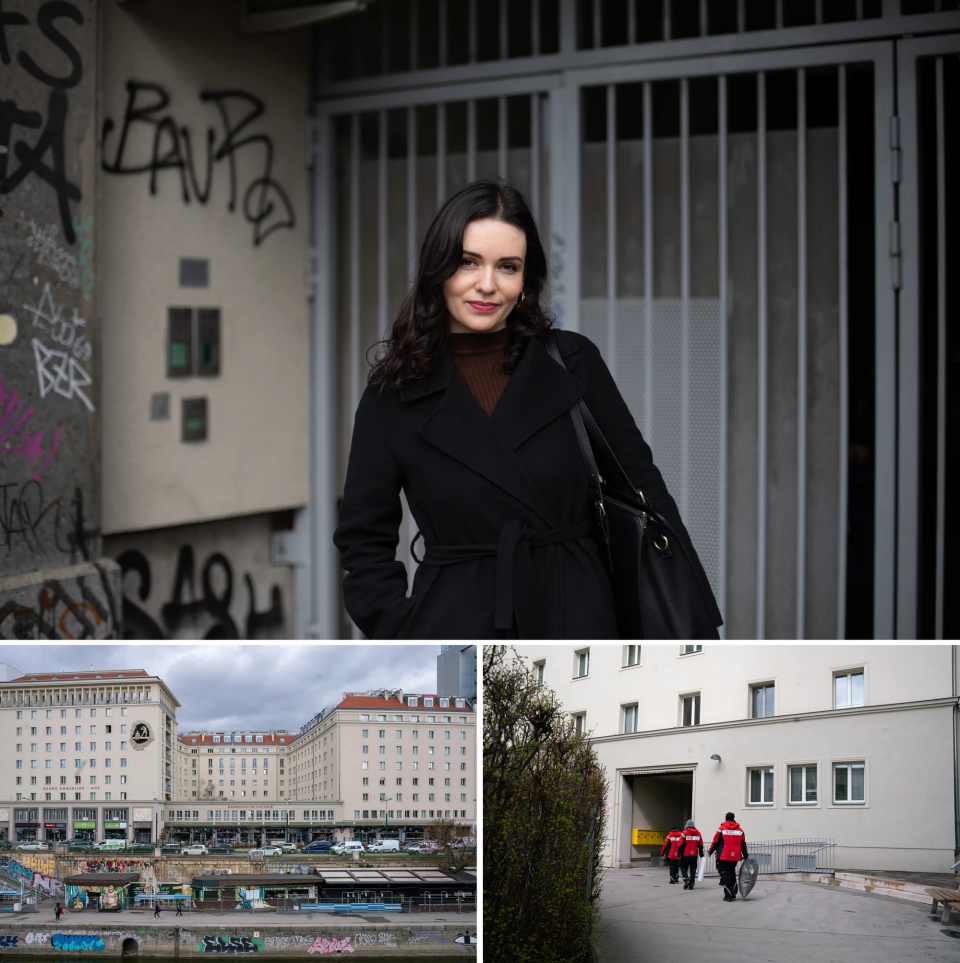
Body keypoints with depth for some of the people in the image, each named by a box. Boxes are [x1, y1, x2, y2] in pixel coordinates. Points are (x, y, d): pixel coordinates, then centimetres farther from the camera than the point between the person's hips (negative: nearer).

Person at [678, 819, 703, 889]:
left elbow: (681, 845, -8)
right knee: (693, 869, 10)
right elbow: (700, 845, 9)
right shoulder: (698, 833, 5)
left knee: (683, 868, 10)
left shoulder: (685, 832, -7)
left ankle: (686, 879, -11)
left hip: (685, 855, -3)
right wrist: (701, 855, 17)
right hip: (694, 855, 3)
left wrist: (679, 854, -2)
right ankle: (691, 884, 7)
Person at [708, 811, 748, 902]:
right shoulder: (740, 830, 7)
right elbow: (743, 844, 10)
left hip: (723, 857, -4)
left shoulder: (721, 829, -4)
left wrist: (710, 852, 12)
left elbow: (715, 842, -3)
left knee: (725, 875, -1)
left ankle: (728, 896, -7)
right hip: (735, 857, 4)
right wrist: (745, 856, 21)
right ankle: (733, 894, 20)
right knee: (732, 875, 19)